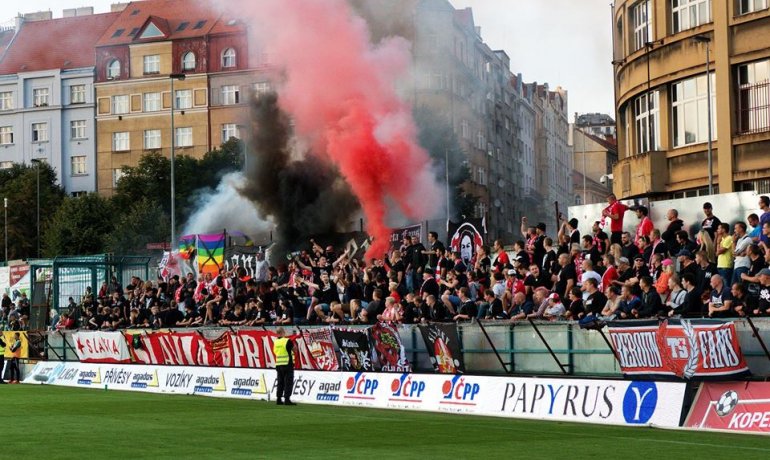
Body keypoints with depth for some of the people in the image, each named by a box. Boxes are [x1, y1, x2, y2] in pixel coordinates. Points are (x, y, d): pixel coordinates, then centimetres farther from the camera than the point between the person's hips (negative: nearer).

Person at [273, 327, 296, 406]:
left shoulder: (275, 342, 6)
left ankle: (278, 399, 11)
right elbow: (294, 349, -1)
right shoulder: (288, 341, -12)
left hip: (278, 364, 6)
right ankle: (287, 399, -7)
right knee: (288, 382, -3)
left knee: (280, 382, 12)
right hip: (287, 364, -6)